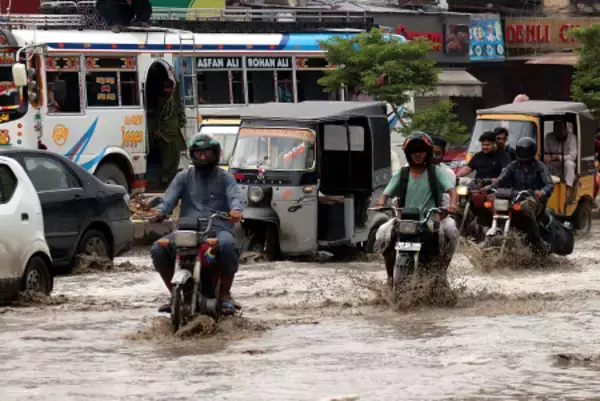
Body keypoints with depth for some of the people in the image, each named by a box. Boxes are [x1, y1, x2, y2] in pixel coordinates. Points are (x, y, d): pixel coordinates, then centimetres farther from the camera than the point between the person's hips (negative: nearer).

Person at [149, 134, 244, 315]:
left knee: (227, 246, -38)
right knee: (158, 249, -22)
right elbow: (170, 197, 5)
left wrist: (236, 209, -28)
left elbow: (235, 196, -3)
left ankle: (225, 294, -19)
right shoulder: (184, 177, 21)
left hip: (218, 228, -2)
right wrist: (161, 211, -19)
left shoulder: (225, 178, 17)